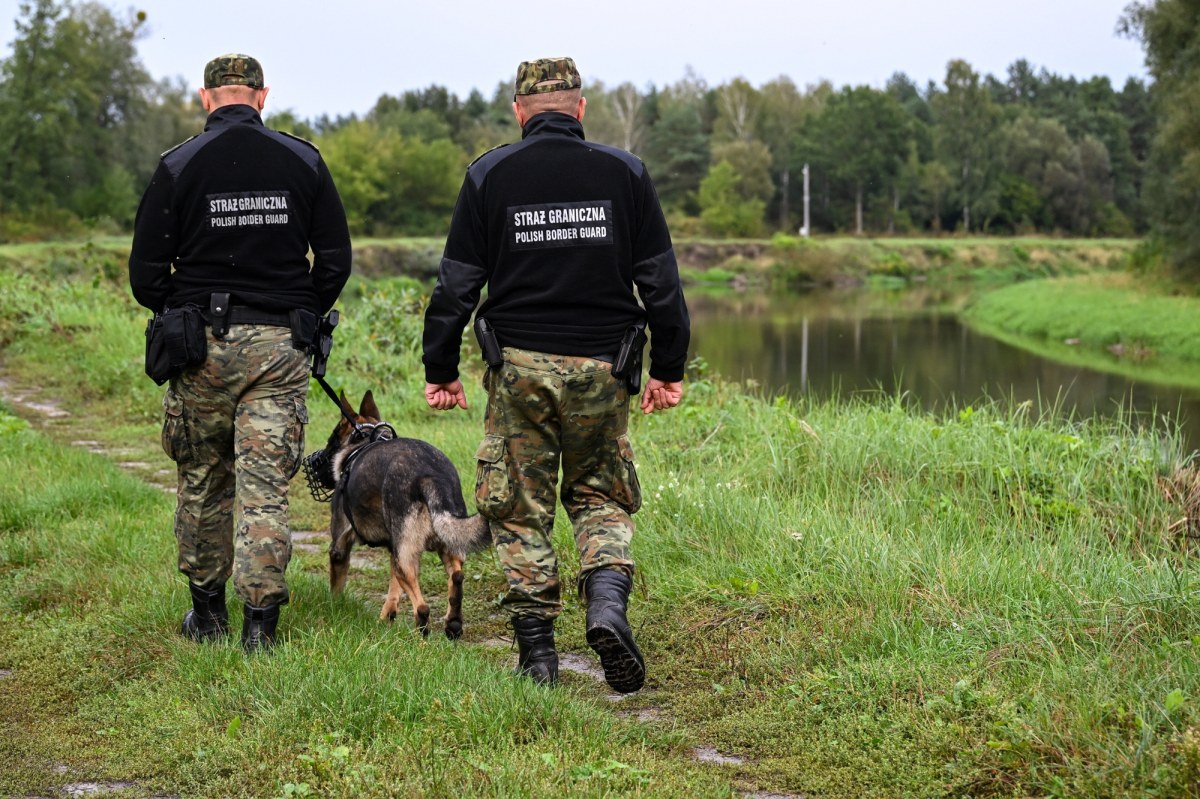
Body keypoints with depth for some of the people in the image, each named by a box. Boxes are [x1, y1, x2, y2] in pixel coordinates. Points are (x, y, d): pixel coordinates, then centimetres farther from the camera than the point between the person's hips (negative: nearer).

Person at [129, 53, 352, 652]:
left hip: (202, 341, 0)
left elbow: (145, 275, -2)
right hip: (280, 345, 1)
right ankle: (260, 618, -4)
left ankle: (207, 608, 24)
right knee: (265, 484, 0)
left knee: (202, 480, 14)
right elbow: (336, 260, 4)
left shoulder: (178, 166, -3)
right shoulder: (303, 160, 2)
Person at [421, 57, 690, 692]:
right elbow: (660, 278, 4)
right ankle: (607, 603, -9)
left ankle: (537, 650, 10)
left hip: (519, 366, -1)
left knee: (519, 508, 9)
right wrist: (668, 368, 11)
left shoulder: (489, 175, 1)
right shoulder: (624, 172, 3)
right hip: (601, 366, 1)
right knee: (601, 496, 16)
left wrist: (440, 368, 9)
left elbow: (457, 282, 1)